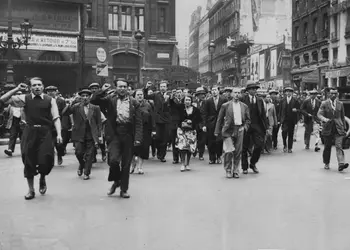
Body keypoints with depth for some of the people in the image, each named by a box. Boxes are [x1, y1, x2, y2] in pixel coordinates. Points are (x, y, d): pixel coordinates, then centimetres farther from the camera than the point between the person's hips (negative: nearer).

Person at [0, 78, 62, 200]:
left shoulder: (50, 100, 0)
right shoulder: (25, 98, 4)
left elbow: (56, 118, -3)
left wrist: (59, 134, -14)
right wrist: (17, 89, -7)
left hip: (45, 132, -1)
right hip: (30, 132, 2)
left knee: (46, 160, -9)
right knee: (29, 161, 6)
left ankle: (42, 178, 27)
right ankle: (31, 190, 22)